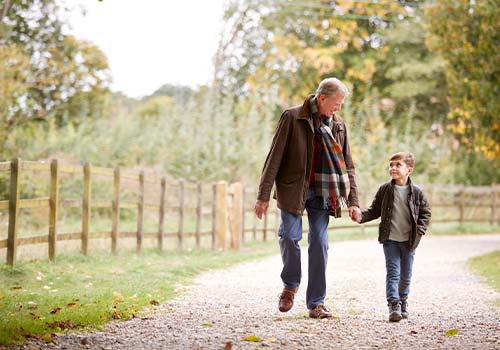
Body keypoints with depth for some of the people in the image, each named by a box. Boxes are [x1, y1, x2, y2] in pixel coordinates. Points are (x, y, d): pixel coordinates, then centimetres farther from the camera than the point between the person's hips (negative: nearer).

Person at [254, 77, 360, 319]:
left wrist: (352, 201, 5)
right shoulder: (292, 118, -4)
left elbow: (348, 166, 14)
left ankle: (316, 303, 6)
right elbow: (275, 157, -5)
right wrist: (263, 195, -9)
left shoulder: (338, 126, 9)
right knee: (290, 235, -13)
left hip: (322, 192, 3)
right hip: (293, 189, -3)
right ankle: (290, 285, 14)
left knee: (319, 243, -2)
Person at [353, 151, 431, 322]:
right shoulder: (385, 190, -2)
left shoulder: (417, 192, -4)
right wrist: (362, 216, -12)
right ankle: (394, 304, -9)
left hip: (409, 240, 1)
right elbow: (375, 210, 5)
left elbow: (425, 212, 5)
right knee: (393, 272, -7)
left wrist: (419, 230, -7)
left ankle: (403, 301, 29)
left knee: (406, 274, 11)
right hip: (390, 239, -1)